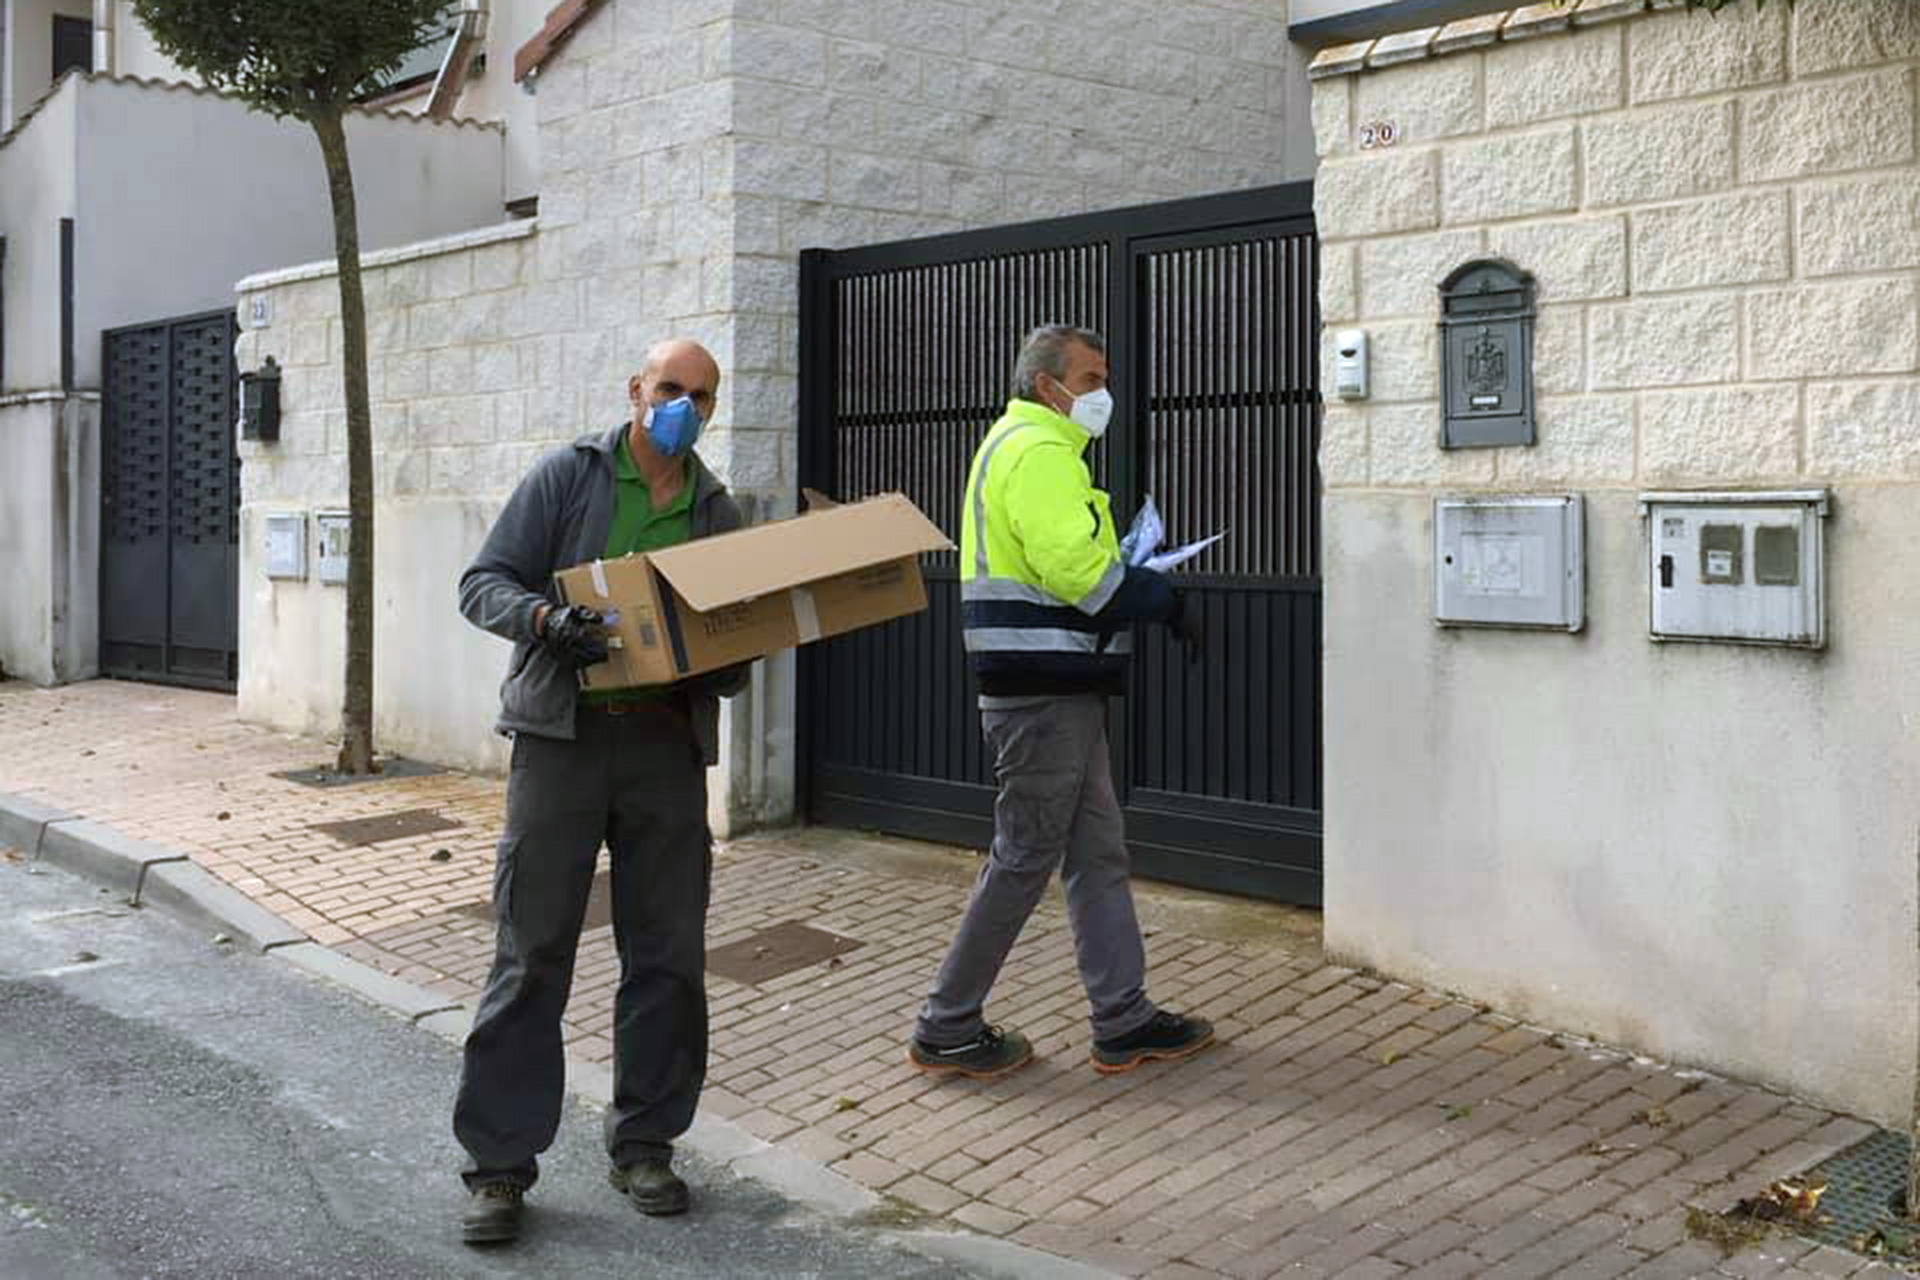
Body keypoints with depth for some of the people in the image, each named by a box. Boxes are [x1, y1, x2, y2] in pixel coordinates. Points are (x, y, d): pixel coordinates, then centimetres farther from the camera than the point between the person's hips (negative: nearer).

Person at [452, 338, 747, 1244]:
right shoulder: (567, 477, 2)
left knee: (667, 953, 6)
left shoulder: (716, 511, 13)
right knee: (530, 953, -1)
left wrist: (724, 660, -8)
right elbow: (483, 584, -2)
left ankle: (644, 1143, 21)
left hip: (667, 745, 4)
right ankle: (499, 1162, 8)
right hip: (563, 735, -3)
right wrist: (544, 617, -23)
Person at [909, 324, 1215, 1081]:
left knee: (1098, 854, 13)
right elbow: (1076, 568, -24)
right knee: (1024, 860, -2)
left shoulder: (1026, 445, 20)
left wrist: (1144, 589, 6)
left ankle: (1123, 1023, 20)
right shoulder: (1039, 451, -14)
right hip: (1042, 695, -11)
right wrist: (1165, 600, -13)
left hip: (1058, 692, 11)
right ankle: (947, 1029, 9)